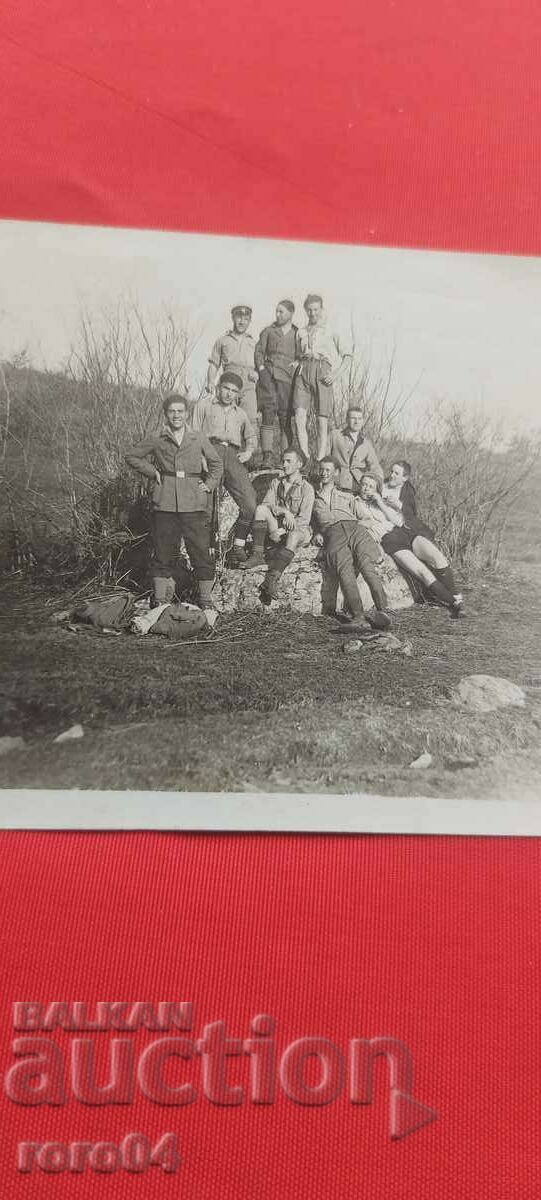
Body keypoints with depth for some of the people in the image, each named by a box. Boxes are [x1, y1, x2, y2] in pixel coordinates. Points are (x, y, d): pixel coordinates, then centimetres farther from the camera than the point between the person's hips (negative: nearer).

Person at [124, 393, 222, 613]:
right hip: (165, 506, 0)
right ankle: (161, 602, 10)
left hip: (194, 506, 0)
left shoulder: (199, 440, 8)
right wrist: (152, 472, 6)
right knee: (163, 555, 4)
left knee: (202, 553, -2)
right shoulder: (156, 440, 6)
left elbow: (216, 464, 20)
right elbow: (132, 457, 16)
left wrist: (209, 485, 7)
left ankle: (206, 603, 6)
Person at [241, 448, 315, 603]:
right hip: (277, 528, 4)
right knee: (261, 509, -20)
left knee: (293, 537, -40)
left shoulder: (306, 488, 0)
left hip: (300, 530, -4)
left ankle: (271, 579, -59)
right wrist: (284, 511, -19)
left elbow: (304, 519, -9)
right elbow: (267, 504, -1)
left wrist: (284, 531, -20)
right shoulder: (276, 483, 16)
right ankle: (258, 554, -32)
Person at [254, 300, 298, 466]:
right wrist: (261, 369, -1)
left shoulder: (298, 334, 14)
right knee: (268, 414, -10)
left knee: (286, 418, -2)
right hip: (269, 376, 0)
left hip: (288, 378, 0)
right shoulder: (268, 331, 15)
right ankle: (267, 456, -13)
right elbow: (259, 351, 13)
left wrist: (297, 363, -2)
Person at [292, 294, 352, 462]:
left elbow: (347, 354, 8)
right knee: (299, 417, -14)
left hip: (322, 372, -2)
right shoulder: (301, 333, 19)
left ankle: (320, 462, -4)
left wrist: (336, 374, -3)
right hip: (303, 371, 2)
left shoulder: (330, 331, 9)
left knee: (322, 422, -5)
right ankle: (305, 459, -14)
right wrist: (299, 363, 8)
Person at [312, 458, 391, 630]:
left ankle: (382, 611, -48)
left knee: (367, 564, -29)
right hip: (332, 532, -1)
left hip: (354, 528, 1)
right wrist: (317, 533, 5)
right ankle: (358, 617, -50)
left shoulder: (347, 496, 36)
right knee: (345, 570, -31)